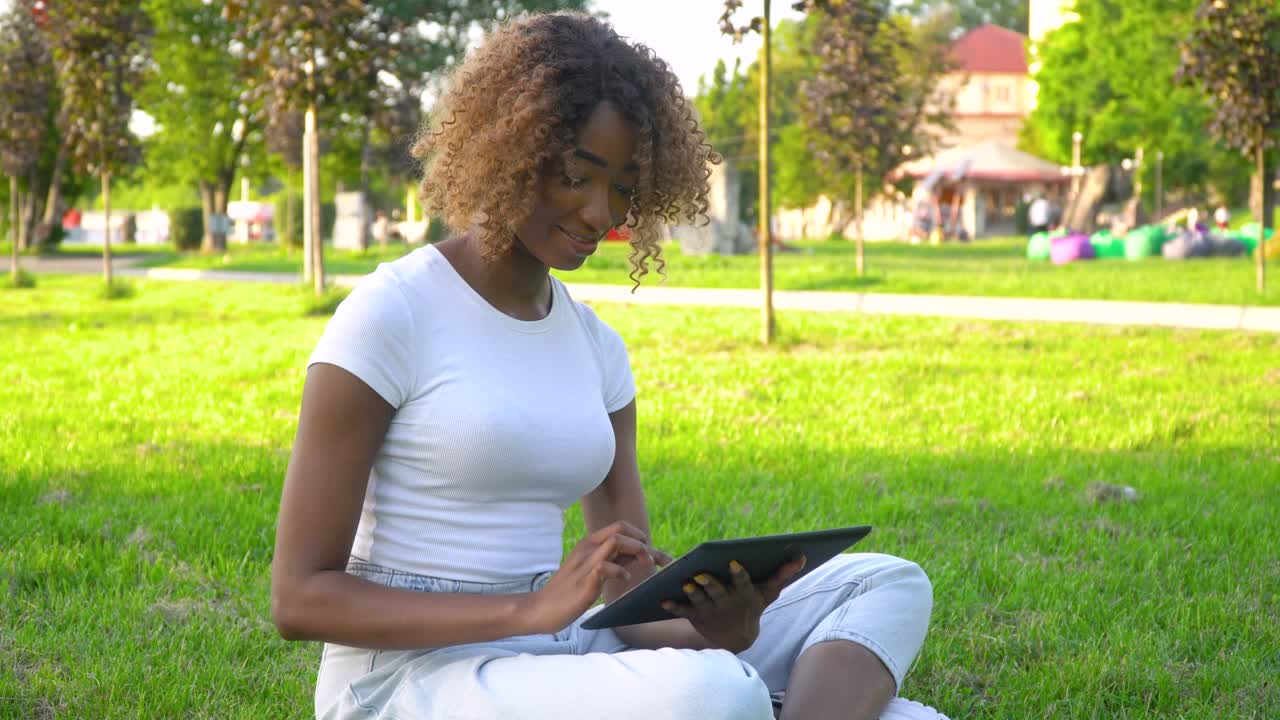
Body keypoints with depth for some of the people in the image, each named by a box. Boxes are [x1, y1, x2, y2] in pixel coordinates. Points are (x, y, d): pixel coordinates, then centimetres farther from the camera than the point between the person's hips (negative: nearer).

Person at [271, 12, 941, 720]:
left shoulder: (597, 347, 13)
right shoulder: (389, 316, -7)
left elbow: (634, 585, 7)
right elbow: (299, 597, -11)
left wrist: (712, 624, -18)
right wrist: (535, 608, -22)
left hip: (557, 662, 7)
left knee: (886, 585, -4)